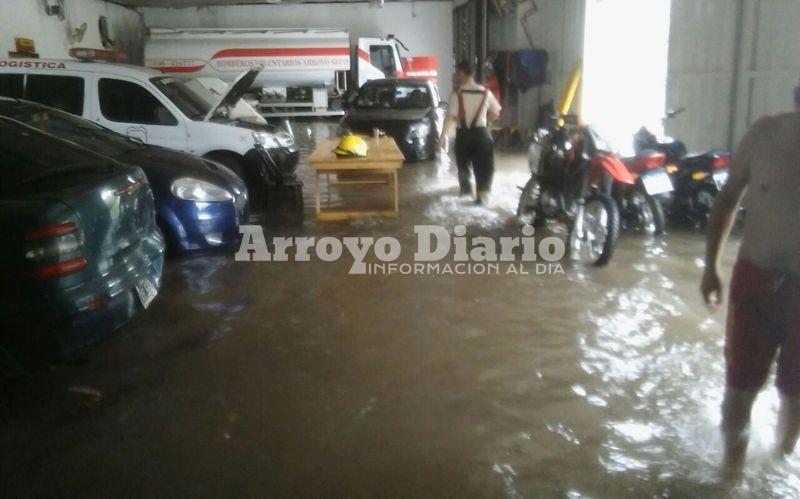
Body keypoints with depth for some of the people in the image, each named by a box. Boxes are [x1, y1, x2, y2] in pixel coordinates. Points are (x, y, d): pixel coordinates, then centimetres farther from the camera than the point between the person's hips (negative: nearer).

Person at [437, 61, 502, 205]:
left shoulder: (457, 95, -11)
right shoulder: (485, 92, -1)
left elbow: (450, 118, -16)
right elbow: (495, 113, 4)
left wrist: (442, 138, -14)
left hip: (463, 134, -1)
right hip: (481, 132, 1)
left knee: (463, 163, 21)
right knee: (483, 166, 4)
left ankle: (466, 188, 37)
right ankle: (482, 195, -7)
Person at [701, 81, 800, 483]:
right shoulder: (766, 134, -8)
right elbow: (729, 198, 3)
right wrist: (711, 266, 2)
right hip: (756, 276, 0)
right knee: (741, 381, 9)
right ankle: (733, 458, 30)